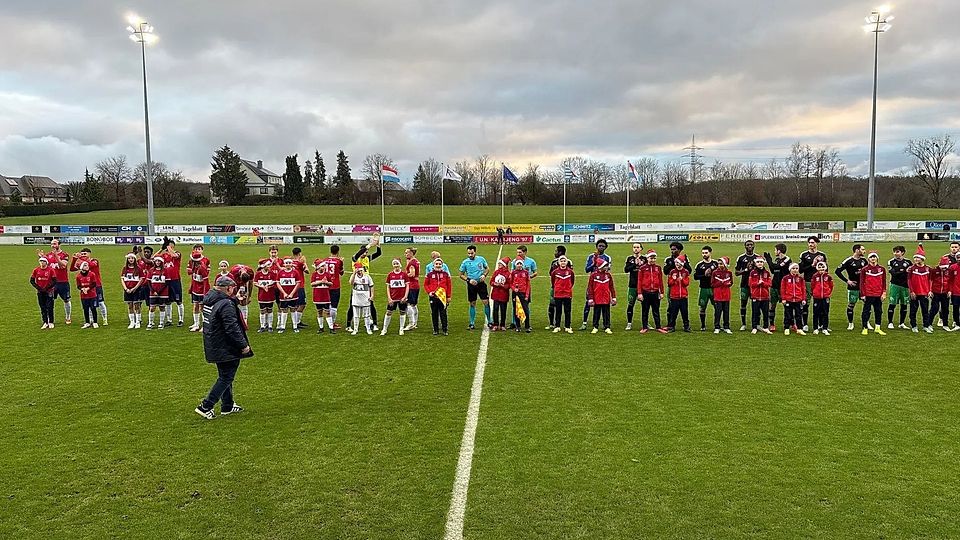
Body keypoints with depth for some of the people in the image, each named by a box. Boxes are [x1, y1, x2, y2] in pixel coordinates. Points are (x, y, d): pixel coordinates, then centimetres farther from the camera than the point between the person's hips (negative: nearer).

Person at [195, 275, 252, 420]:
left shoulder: (208, 300, 7)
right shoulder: (226, 304, -23)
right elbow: (232, 328, -24)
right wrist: (244, 345, -17)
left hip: (214, 347, 10)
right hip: (225, 349, -10)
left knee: (225, 376, 20)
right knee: (226, 378, 1)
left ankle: (227, 406, 31)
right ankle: (205, 407, 1)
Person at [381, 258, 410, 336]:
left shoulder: (404, 274, -2)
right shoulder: (390, 275, 1)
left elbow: (407, 286, 0)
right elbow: (388, 287, 5)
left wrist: (405, 297, -8)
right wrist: (389, 298, -3)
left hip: (402, 298, -1)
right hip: (393, 298, 1)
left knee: (402, 312, 7)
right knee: (389, 313, 4)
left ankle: (401, 329, 20)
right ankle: (384, 330, 14)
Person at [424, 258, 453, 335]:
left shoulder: (446, 274, 5)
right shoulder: (429, 274, 5)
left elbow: (449, 286, 6)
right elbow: (425, 284, 9)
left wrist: (448, 296, 3)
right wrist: (429, 292, -6)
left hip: (443, 297, -1)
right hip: (433, 297, 1)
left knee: (443, 314, 0)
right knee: (434, 314, 6)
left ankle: (444, 330, 6)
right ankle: (436, 330, 15)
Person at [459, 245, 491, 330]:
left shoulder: (481, 259, -1)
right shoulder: (465, 262, -3)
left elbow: (487, 268, 12)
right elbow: (461, 275, 4)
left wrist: (484, 275, -6)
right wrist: (469, 280, -11)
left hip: (481, 283, 0)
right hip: (471, 285, 0)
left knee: (486, 302, -3)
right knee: (472, 304, 6)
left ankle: (489, 321, 9)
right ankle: (472, 323, 15)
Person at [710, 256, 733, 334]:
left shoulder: (729, 273, 3)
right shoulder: (715, 272, -2)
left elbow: (731, 283, 9)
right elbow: (712, 284, -2)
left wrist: (726, 283, -12)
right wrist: (720, 283, -16)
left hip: (726, 295, 2)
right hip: (717, 295, -2)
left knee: (726, 311, 7)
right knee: (717, 311, -2)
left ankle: (726, 327, 16)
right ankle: (716, 328, 6)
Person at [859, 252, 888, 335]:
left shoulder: (882, 269, 6)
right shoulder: (864, 269, -2)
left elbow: (884, 282, 7)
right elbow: (862, 283, -2)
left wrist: (884, 293, 0)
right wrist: (862, 294, -6)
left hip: (878, 294, 3)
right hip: (868, 294, -3)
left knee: (879, 311, 10)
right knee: (866, 311, 2)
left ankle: (877, 328, 20)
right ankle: (865, 328, 9)